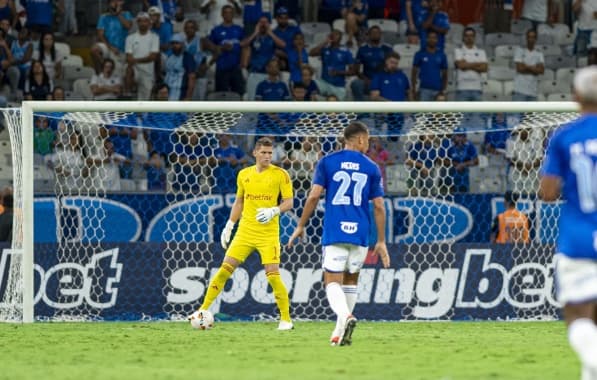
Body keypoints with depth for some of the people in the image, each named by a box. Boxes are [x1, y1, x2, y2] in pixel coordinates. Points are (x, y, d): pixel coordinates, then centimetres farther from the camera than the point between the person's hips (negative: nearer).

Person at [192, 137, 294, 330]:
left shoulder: (280, 175, -2)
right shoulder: (244, 175, 10)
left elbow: (289, 202, -2)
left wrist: (274, 211, -19)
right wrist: (229, 225, 15)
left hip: (268, 233, -3)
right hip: (245, 231, 3)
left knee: (273, 275, -10)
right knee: (225, 269, -3)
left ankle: (286, 319, 3)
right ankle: (203, 310, 4)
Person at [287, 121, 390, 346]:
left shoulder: (327, 162, 3)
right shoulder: (372, 169, 6)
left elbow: (314, 196, -3)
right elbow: (379, 206, 5)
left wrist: (301, 226, 7)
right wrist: (381, 242, 11)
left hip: (334, 233, -2)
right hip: (360, 234, 2)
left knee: (332, 282, -4)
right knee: (350, 281, 17)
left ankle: (345, 316, -33)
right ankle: (342, 332, 17)